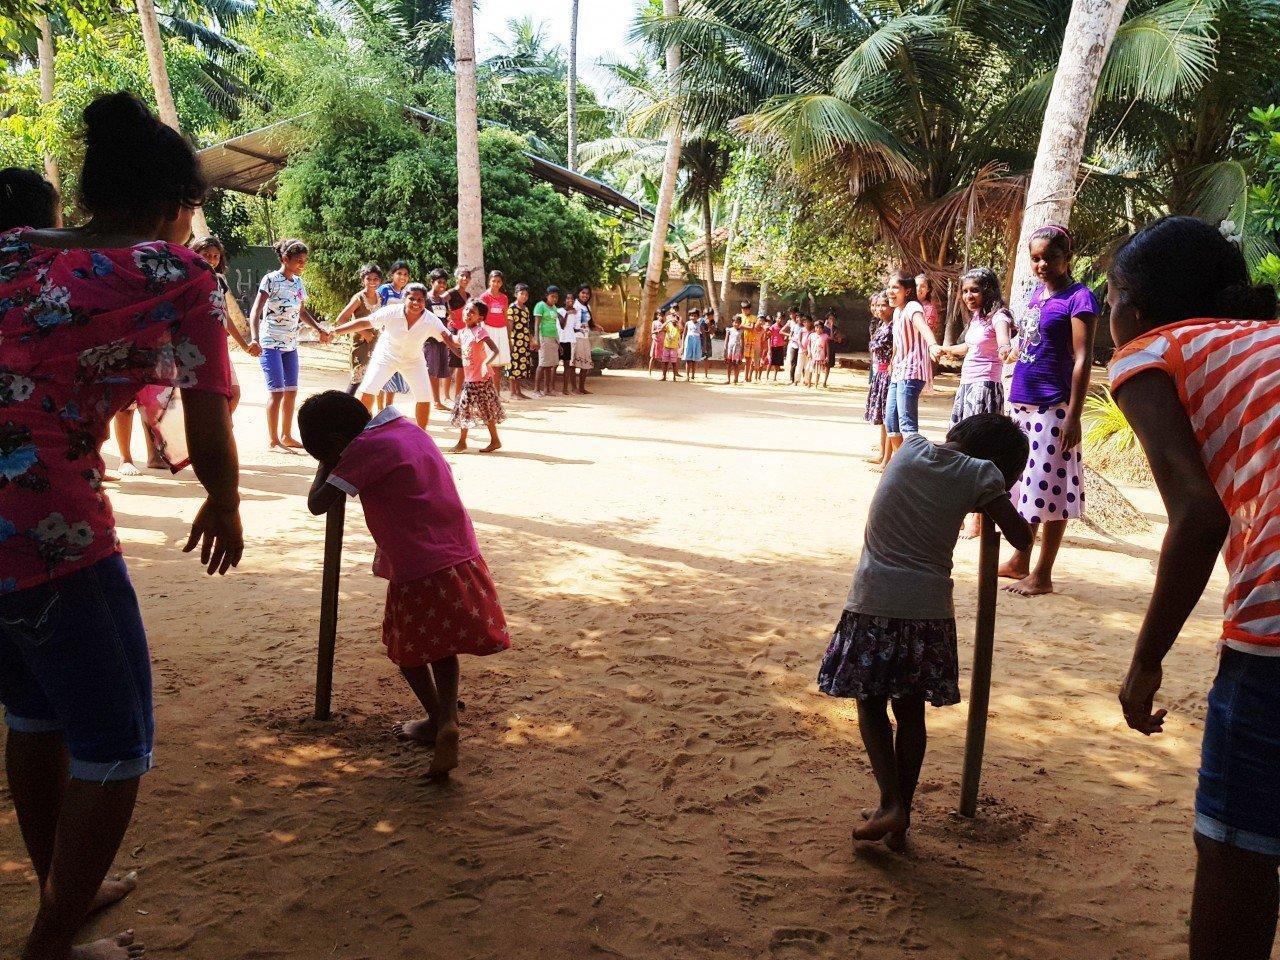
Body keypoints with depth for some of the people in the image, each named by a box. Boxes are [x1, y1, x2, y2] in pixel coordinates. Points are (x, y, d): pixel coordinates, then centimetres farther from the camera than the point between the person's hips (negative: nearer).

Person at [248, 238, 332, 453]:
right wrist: (254, 338, -32)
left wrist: (320, 329, 13)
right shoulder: (271, 280, -11)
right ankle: (272, 441, -1)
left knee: (291, 391, 9)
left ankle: (286, 436, 20)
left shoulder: (298, 282, 10)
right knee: (277, 391, -9)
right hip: (271, 344, -7)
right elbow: (255, 311, -18)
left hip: (290, 344, 7)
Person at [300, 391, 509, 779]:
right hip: (462, 559, 7)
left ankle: (437, 721, 27)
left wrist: (326, 463, 9)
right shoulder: (409, 429, 14)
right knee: (443, 645, 23)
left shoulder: (365, 448, -11)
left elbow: (318, 503, -9)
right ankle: (447, 720, 6)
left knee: (408, 647, 20)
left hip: (417, 572, -7)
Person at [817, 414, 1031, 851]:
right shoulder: (980, 475, -4)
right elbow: (1021, 537, -1)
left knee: (871, 705, 12)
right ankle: (900, 820, 20)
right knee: (910, 712, 13)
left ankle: (891, 805, -1)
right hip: (929, 608, 0)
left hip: (873, 602, 0)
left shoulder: (911, 448, 4)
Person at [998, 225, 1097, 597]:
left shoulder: (1078, 298, -9)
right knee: (1021, 482, 14)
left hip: (1052, 407, -8)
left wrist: (1073, 416, -19)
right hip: (1022, 403, 8)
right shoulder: (1036, 293, 13)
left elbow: (1082, 360, -14)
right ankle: (1019, 562, 27)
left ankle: (1042, 575, 7)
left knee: (1049, 487, -1)